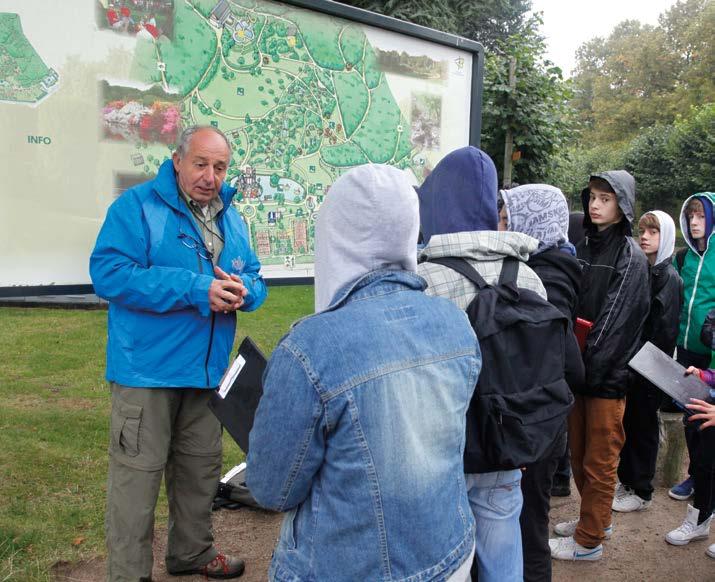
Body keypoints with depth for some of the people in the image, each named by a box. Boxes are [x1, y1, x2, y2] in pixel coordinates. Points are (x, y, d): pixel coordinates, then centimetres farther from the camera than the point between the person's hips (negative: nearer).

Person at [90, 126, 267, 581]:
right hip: (147, 369, -7)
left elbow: (256, 279, 13)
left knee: (201, 470, 19)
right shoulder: (137, 206, -10)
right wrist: (195, 289, -26)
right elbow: (109, 272, -21)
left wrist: (243, 290, -14)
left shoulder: (231, 218, 12)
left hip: (209, 370, 7)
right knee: (138, 473, 0)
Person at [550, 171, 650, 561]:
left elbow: (614, 323, -17)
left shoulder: (630, 257, -10)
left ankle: (589, 540, 17)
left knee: (599, 462, 5)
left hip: (608, 375, -6)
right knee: (579, 453, 17)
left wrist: (588, 369, -20)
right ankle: (596, 519, 35)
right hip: (577, 370, 7)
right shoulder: (584, 248, 10)